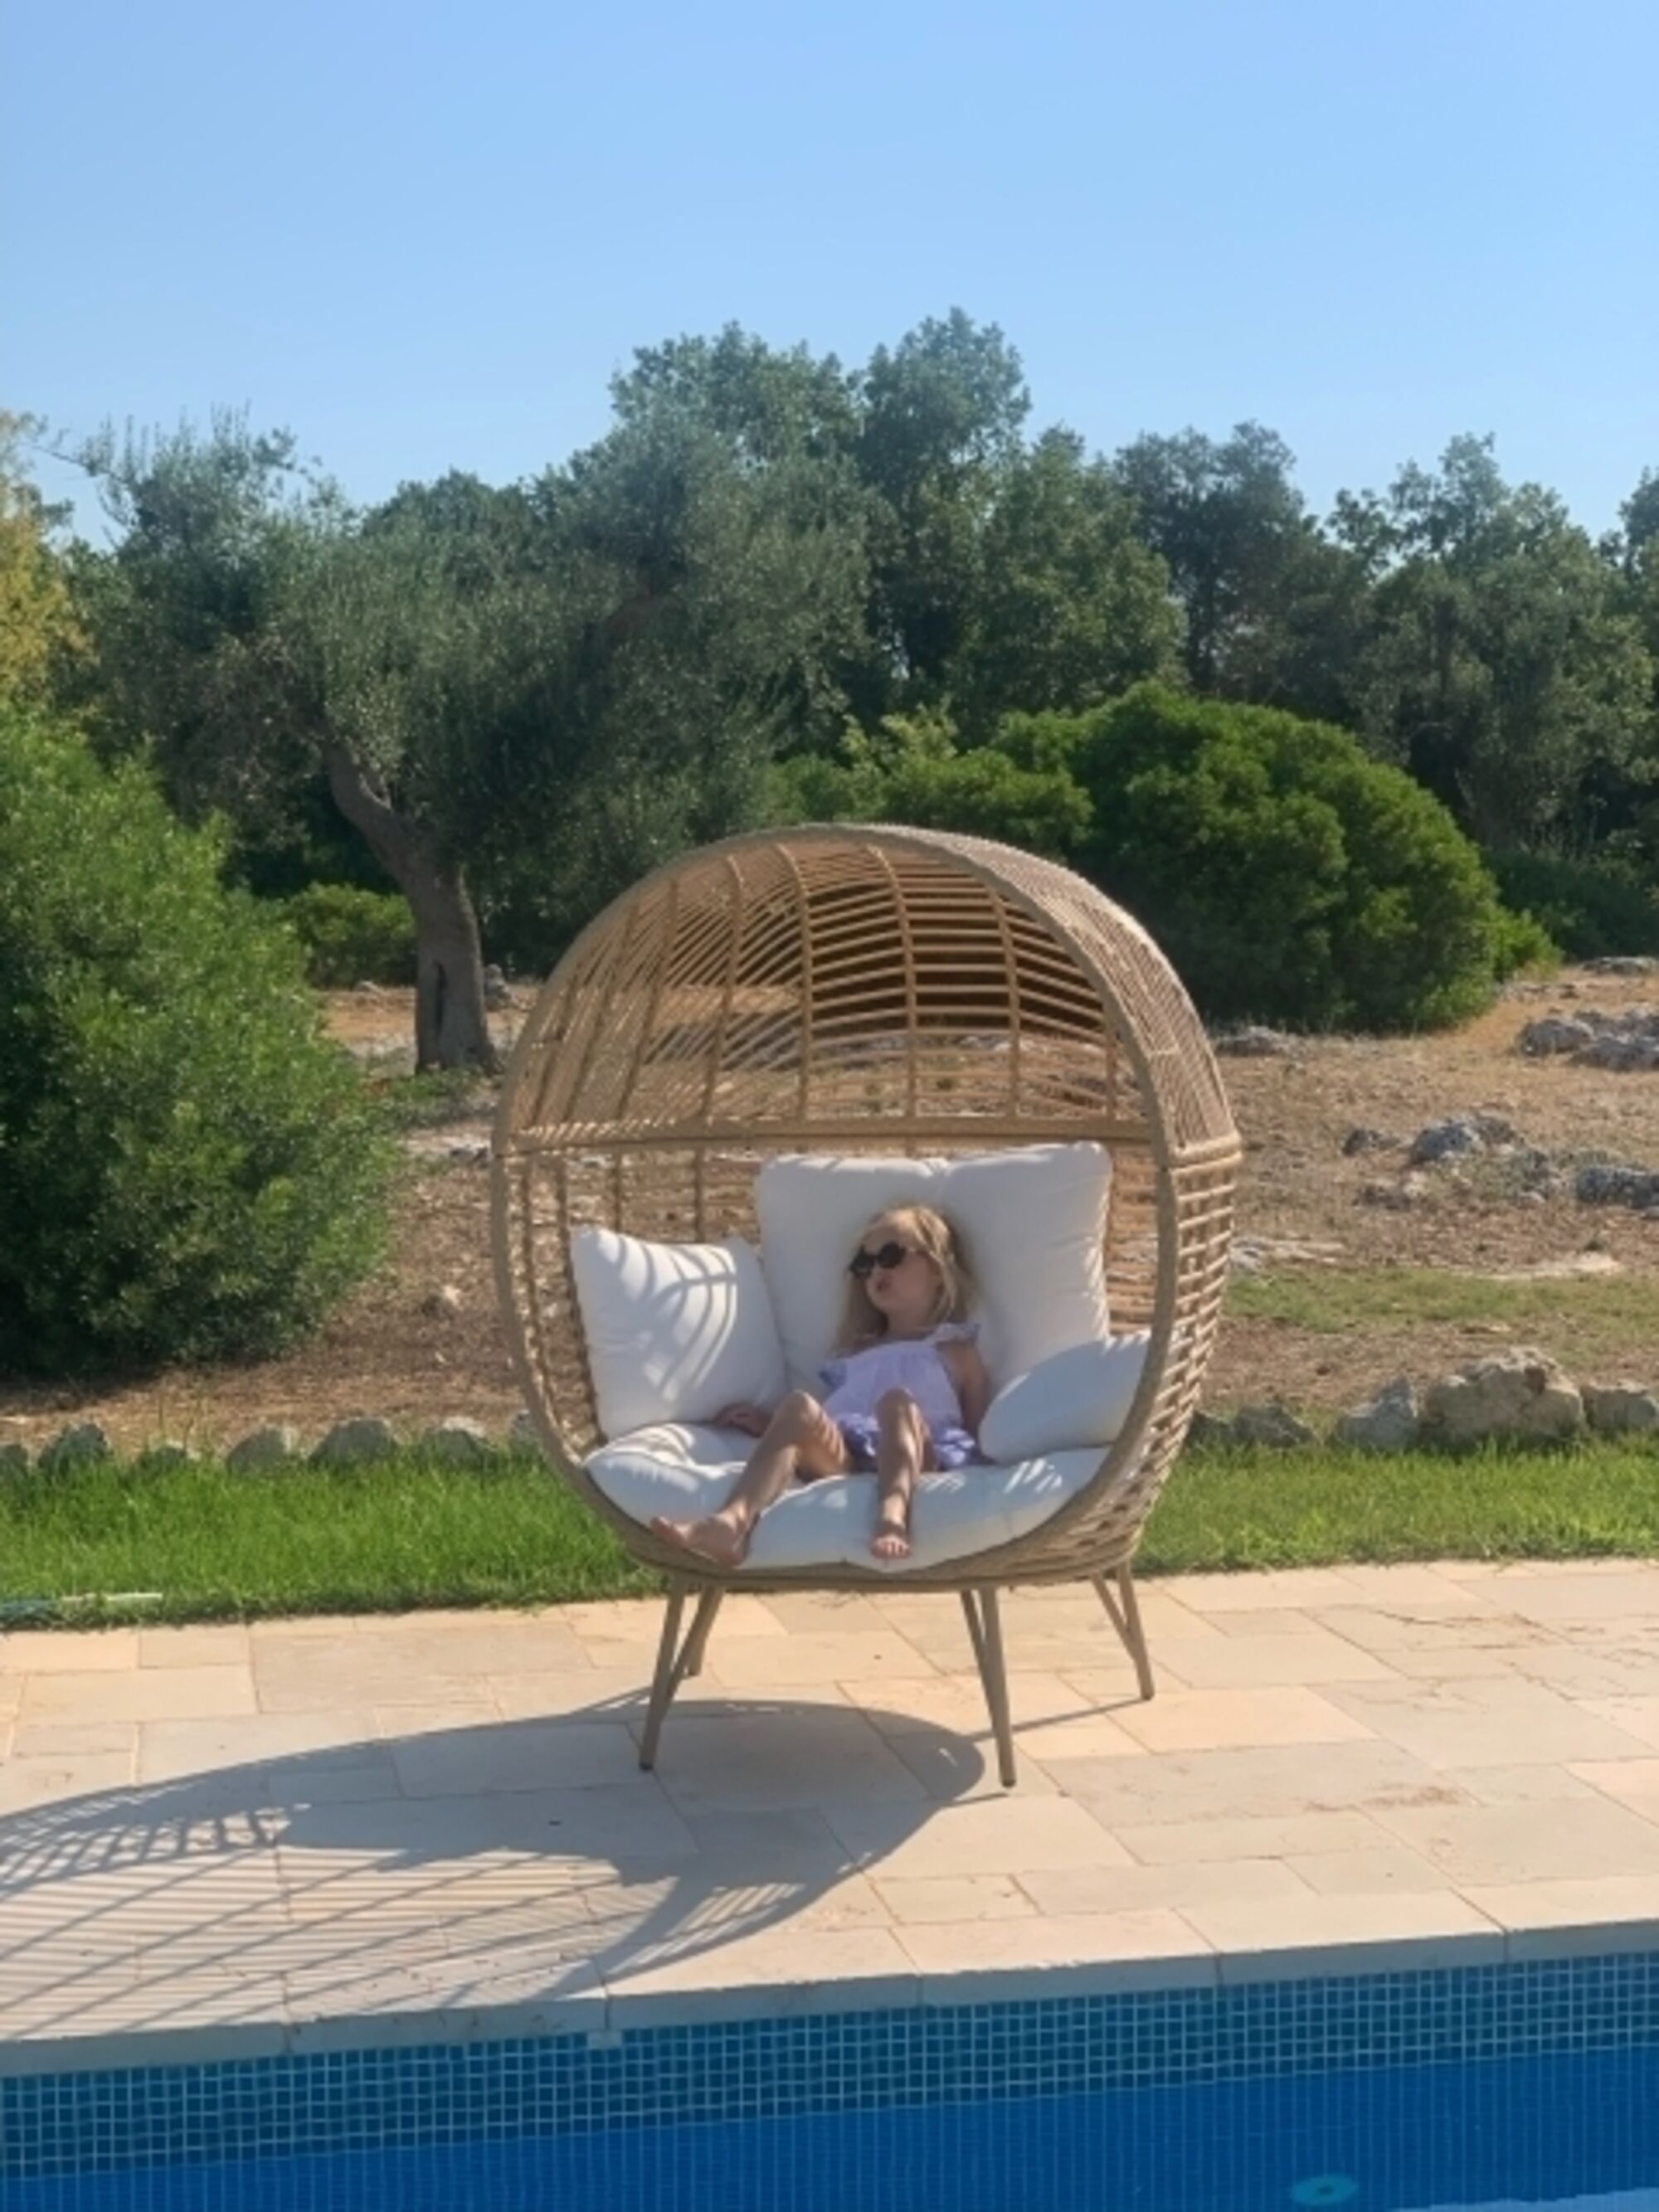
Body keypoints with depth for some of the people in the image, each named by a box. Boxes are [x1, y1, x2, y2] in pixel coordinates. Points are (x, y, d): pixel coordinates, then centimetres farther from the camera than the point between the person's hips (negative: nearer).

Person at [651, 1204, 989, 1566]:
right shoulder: (853, 1355, 37)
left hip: (913, 1457, -3)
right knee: (801, 1406, -29)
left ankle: (893, 1512, -66)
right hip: (841, 1461, 3)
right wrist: (772, 1424, 18)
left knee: (897, 1401, -34)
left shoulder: (955, 1350, 26)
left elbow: (982, 1433, 17)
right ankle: (732, 1522, -57)